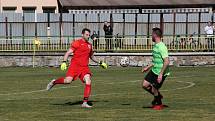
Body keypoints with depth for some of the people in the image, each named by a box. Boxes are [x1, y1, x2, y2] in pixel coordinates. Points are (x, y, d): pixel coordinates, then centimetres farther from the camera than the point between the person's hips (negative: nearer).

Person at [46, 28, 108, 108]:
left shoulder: (89, 45, 19)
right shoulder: (77, 43, -1)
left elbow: (91, 56, 36)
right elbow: (68, 53, -5)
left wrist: (100, 63, 33)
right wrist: (64, 62, -19)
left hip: (85, 67, 5)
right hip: (75, 65, -5)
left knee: (88, 82, -15)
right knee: (68, 80, -21)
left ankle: (85, 103, -12)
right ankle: (54, 82, 11)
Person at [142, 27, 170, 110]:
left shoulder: (162, 47, -22)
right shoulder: (155, 46, 9)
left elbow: (166, 62, -28)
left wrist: (161, 74, -28)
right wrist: (148, 67, 23)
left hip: (160, 73, -9)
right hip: (154, 71, 9)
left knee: (154, 90, 0)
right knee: (145, 85, 7)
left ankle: (159, 104, 25)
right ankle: (157, 96, 27)